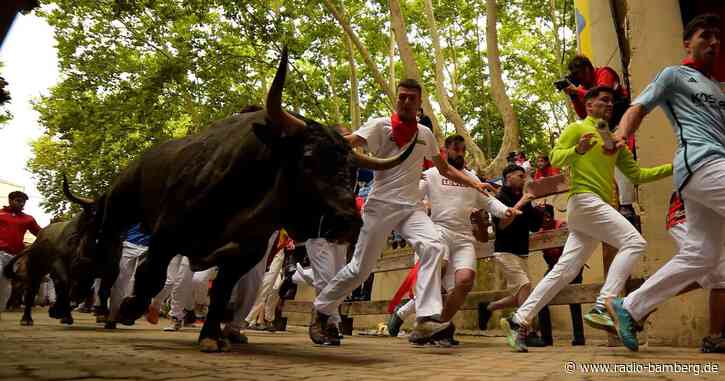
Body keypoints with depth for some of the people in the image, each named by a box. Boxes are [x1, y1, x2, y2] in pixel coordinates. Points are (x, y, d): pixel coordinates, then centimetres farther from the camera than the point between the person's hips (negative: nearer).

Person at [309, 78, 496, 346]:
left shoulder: (425, 134, 13)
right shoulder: (381, 125, -2)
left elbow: (445, 168, 24)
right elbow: (349, 141, -19)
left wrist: (474, 184, 15)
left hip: (411, 206, 4)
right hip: (381, 205, -4)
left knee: (433, 246, -24)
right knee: (360, 267, -1)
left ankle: (426, 319, -26)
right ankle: (320, 313, 20)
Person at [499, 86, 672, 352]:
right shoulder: (578, 128, 6)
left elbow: (636, 174, 24)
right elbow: (555, 158, -7)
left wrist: (673, 167, 16)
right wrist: (578, 151, -25)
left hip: (600, 207, 7)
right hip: (585, 200, -7)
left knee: (565, 271, 0)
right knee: (634, 242, -19)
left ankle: (518, 321, 2)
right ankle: (602, 308, -23)